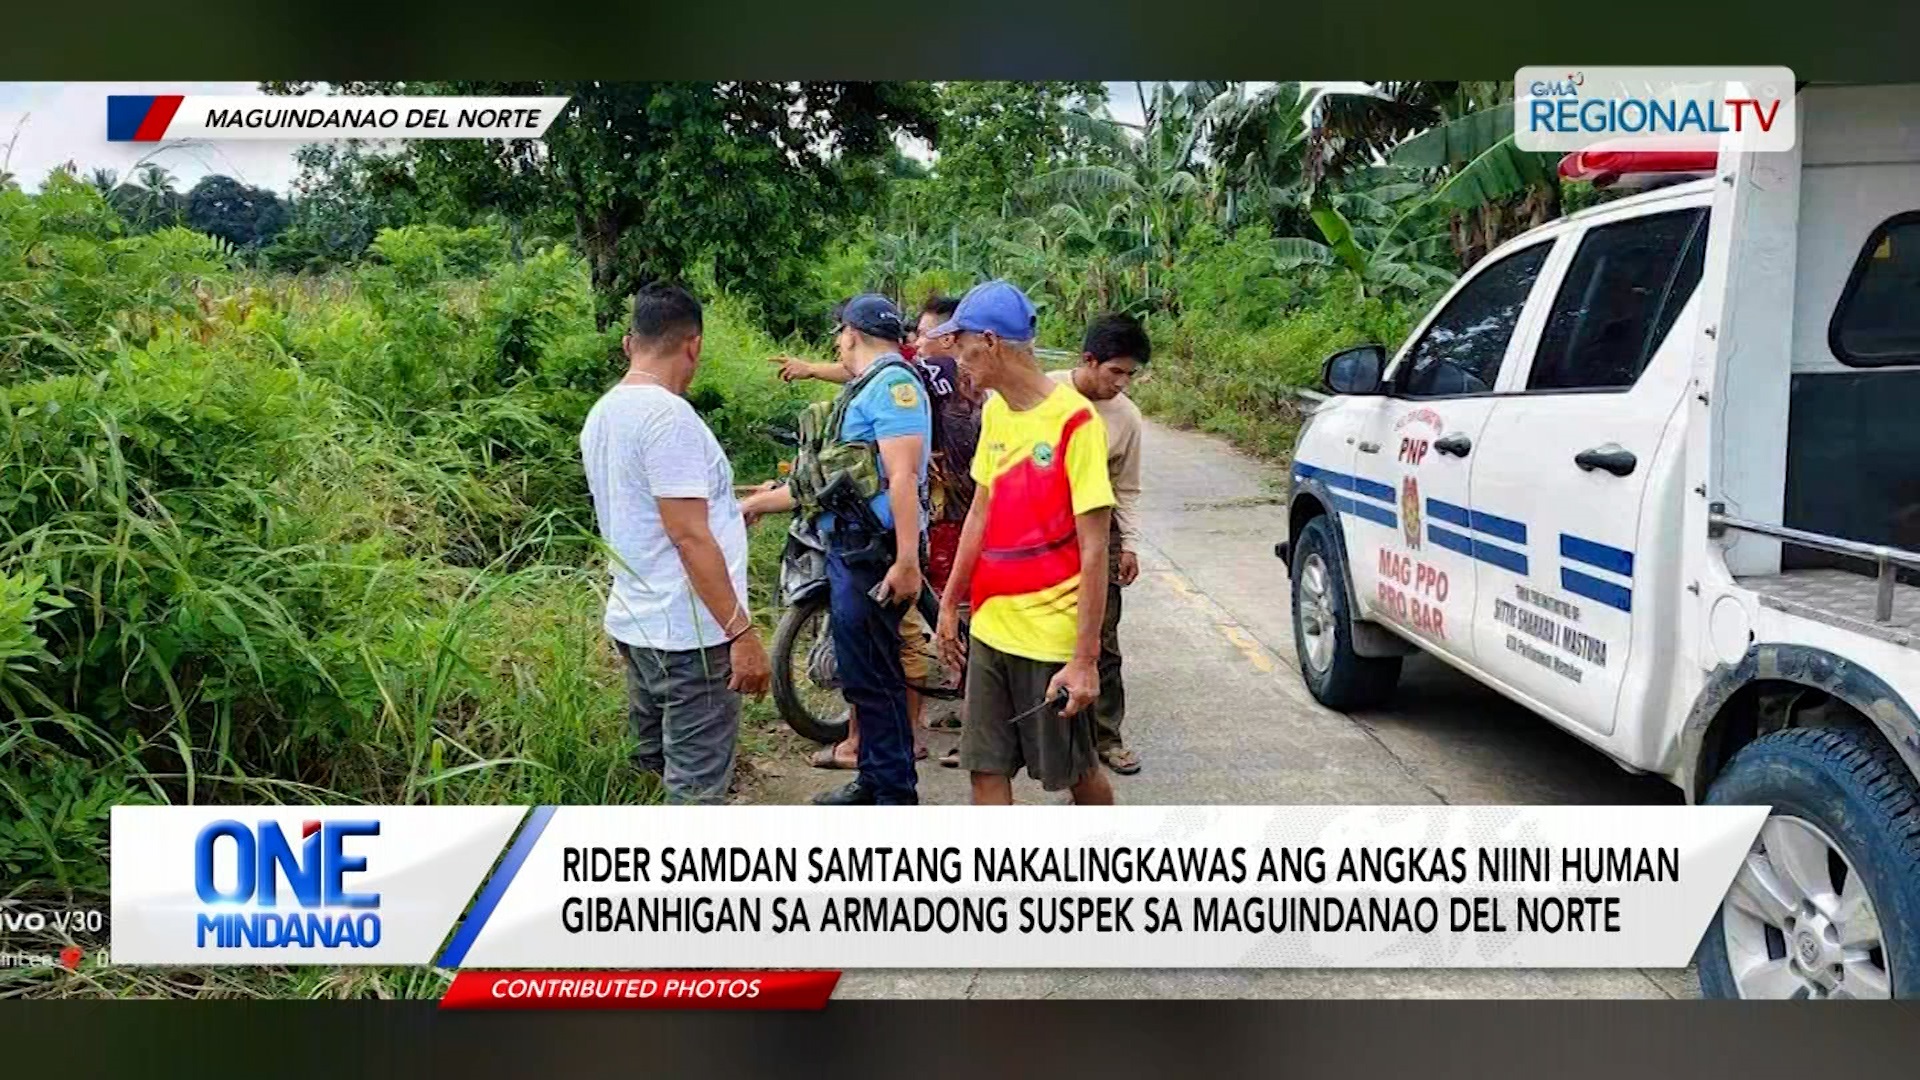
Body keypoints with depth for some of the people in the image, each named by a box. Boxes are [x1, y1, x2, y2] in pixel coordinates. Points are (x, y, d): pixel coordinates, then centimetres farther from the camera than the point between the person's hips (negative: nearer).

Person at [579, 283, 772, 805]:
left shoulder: (602, 414, 11)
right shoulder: (668, 415, -18)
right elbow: (689, 537, -23)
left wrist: (730, 512, 35)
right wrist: (742, 633, -20)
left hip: (635, 624, 10)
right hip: (690, 633, -10)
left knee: (653, 770, 19)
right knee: (696, 789, -2)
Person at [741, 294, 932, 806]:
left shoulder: (892, 382, -11)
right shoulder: (864, 389, 20)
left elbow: (902, 477, -21)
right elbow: (827, 481, 23)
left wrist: (907, 561, -27)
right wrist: (756, 504, 30)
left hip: (872, 553, -10)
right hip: (846, 547, 10)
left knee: (874, 676, -4)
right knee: (860, 672, 17)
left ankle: (896, 794, 7)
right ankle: (872, 782, 29)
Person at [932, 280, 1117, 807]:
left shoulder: (1074, 419, -17)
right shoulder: (994, 412, 6)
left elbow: (1094, 551, -17)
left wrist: (1085, 659, -18)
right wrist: (949, 602, 15)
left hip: (1051, 634, -6)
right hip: (990, 626, 6)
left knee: (1075, 770, 12)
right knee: (986, 770, 8)